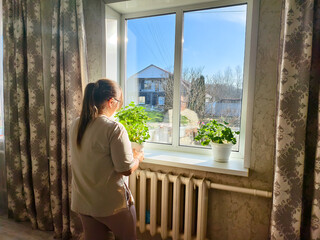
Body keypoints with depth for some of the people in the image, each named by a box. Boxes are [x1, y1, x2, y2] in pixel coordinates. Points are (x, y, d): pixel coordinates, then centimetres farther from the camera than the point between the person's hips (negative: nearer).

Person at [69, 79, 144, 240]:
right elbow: (126, 169, -21)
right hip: (110, 203, -6)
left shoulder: (76, 125, 0)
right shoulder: (114, 128, -22)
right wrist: (138, 157, 0)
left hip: (82, 202, 6)